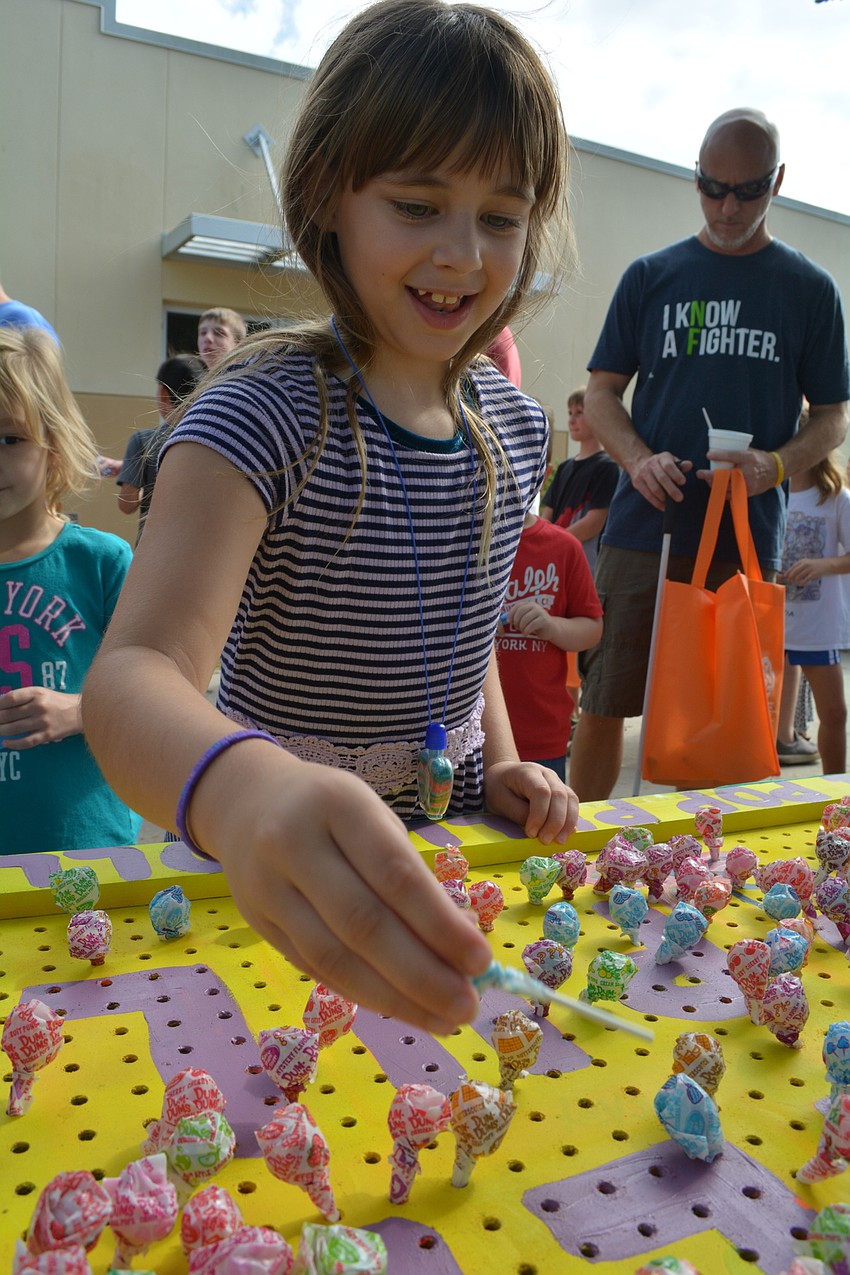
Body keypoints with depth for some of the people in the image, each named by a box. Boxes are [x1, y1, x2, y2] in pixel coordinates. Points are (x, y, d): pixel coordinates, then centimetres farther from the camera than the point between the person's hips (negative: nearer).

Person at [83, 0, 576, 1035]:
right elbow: (134, 673, -36)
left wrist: (503, 766, -1)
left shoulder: (512, 424, -1)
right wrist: (240, 786, -57)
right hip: (283, 880, -5)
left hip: (448, 851, 6)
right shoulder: (267, 417, -22)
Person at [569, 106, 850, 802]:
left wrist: (775, 465, -12)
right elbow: (602, 390, 9)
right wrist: (638, 459, -11)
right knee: (603, 707, 2)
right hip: (643, 529, 0)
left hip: (749, 539, 0)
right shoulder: (651, 275, 10)